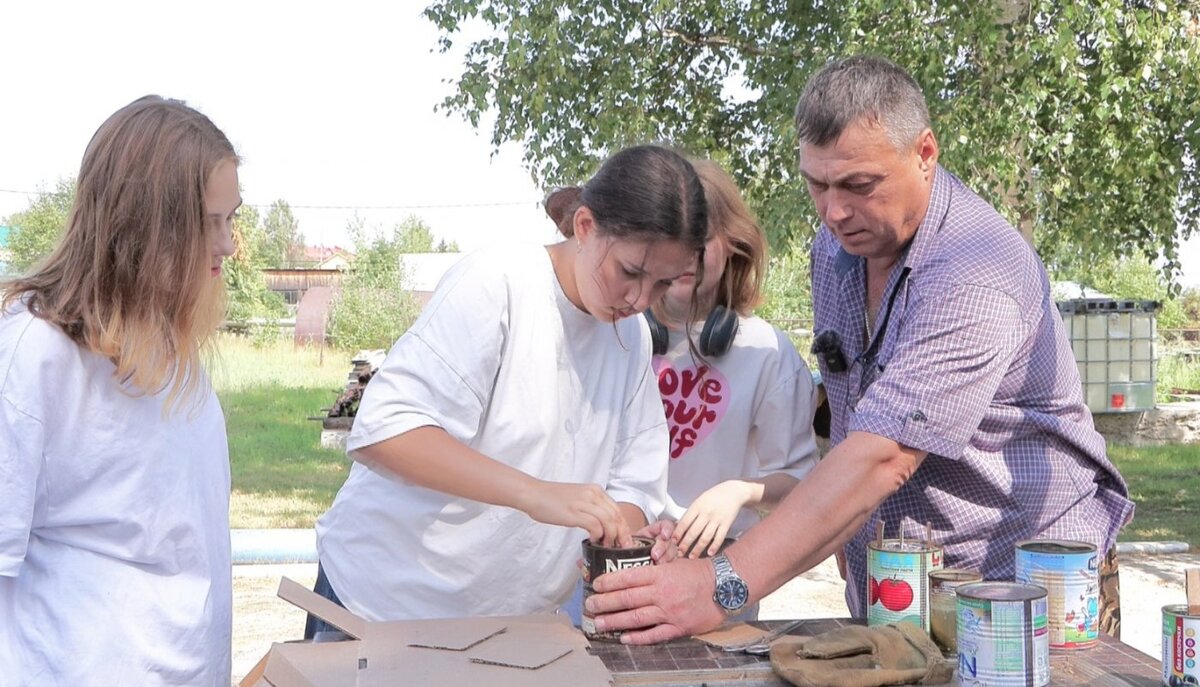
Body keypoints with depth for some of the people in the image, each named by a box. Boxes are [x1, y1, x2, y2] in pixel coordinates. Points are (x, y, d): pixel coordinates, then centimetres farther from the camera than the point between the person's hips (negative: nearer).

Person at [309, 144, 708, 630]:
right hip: (383, 598, -5)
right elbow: (381, 431, -28)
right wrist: (536, 494, -37)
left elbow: (635, 488, 0)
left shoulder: (632, 338, 1)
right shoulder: (495, 284, -18)